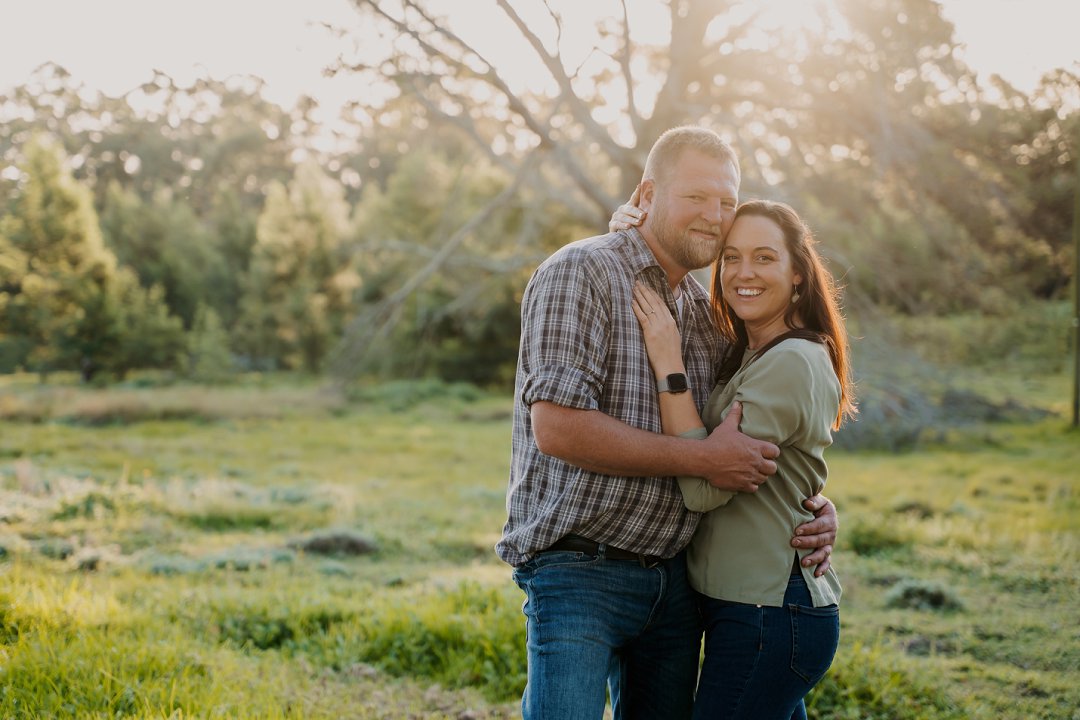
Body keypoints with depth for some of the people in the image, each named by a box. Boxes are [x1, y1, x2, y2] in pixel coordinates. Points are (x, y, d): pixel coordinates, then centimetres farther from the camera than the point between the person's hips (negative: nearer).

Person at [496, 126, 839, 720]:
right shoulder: (580, 273, -9)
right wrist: (700, 459, -18)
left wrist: (815, 505, 3)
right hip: (579, 574, -7)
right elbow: (557, 428, -21)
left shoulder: (707, 313, 13)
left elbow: (752, 444, 23)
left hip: (675, 579, 7)